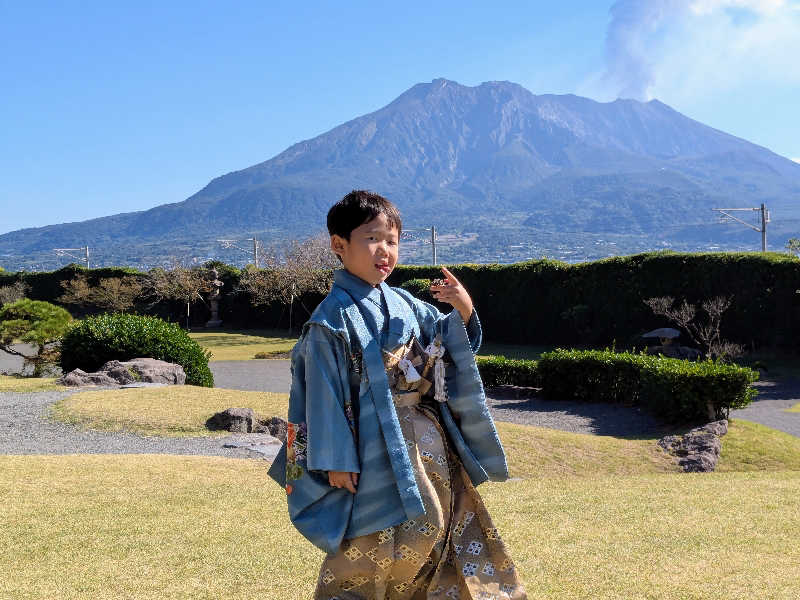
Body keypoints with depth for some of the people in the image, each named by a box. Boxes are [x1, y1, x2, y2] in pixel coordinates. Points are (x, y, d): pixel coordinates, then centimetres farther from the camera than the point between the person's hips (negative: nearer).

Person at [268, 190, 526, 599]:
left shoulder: (404, 304, 6)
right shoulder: (333, 318, -15)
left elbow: (449, 344, 14)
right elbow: (324, 392, -14)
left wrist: (464, 312, -7)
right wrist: (336, 460, -14)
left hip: (428, 444, 8)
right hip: (378, 453, -7)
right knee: (366, 550, 1)